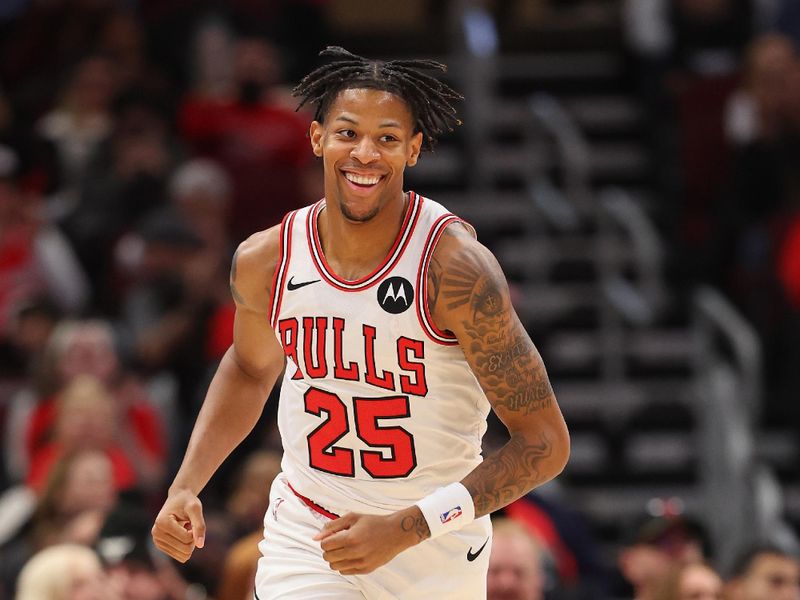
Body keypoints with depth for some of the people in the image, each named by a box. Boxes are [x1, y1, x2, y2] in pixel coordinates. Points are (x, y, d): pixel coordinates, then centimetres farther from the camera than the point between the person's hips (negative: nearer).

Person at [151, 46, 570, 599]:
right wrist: (186, 486, 5)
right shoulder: (265, 261, -6)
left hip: (437, 555, -2)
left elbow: (545, 442, -20)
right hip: (305, 532, 2)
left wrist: (406, 528, -26)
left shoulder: (454, 266, -20)